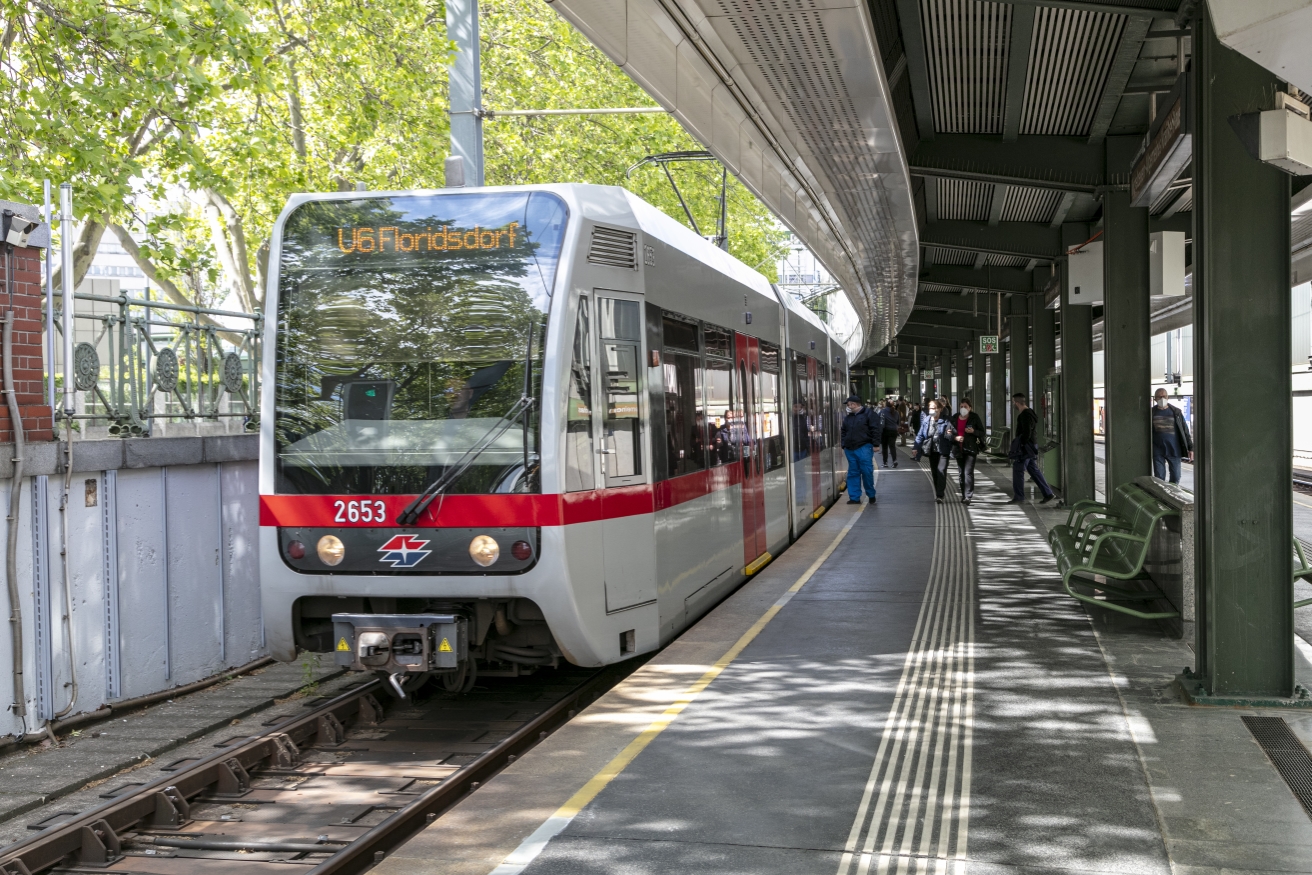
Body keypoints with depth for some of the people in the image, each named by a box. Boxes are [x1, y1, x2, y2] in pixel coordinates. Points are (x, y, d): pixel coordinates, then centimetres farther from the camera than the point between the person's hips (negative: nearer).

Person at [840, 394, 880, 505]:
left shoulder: (869, 414, -2)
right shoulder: (848, 417, 17)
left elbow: (875, 430, -6)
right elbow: (843, 432, 23)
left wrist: (875, 444, -10)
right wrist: (843, 446, 17)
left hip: (864, 448, -6)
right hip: (850, 449, 6)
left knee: (867, 472, -5)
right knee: (853, 473, 6)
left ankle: (871, 495, 10)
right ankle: (854, 497, 8)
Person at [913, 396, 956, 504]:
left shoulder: (946, 420, -8)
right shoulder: (926, 420, 2)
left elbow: (954, 435, -4)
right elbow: (920, 435, 7)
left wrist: (950, 434, -27)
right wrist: (916, 448, -1)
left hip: (943, 450, -4)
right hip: (932, 450, 4)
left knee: (941, 471, -15)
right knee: (934, 473, 10)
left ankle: (939, 496, -13)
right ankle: (937, 495, 21)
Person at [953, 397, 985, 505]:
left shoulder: (974, 417, -2)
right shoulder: (955, 417, 8)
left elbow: (982, 432, 1)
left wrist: (973, 431, -18)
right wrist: (955, 437, -6)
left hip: (970, 448, -5)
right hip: (959, 449, 5)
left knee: (968, 472, -14)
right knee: (961, 473, 11)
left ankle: (968, 496, -15)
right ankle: (963, 494, 22)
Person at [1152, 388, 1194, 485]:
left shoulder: (1176, 412, 4)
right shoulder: (1152, 412, 4)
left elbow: (1185, 430, 6)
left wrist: (1190, 448, 2)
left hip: (1174, 450, 0)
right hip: (1158, 451, 0)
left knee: (1175, 477, 3)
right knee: (1159, 478, 1)